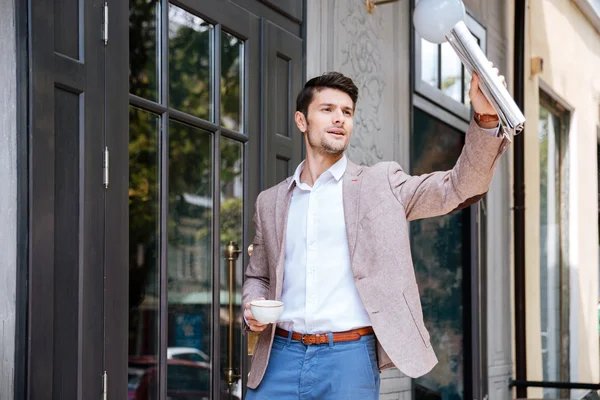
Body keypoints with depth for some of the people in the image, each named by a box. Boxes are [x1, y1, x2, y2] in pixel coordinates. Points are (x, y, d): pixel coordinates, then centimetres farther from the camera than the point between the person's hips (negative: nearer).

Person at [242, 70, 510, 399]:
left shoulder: (381, 184, 6)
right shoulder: (270, 202, 14)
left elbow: (459, 188, -4)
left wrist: (485, 118, -18)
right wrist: (252, 306, 0)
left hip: (350, 358, -2)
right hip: (281, 353, 2)